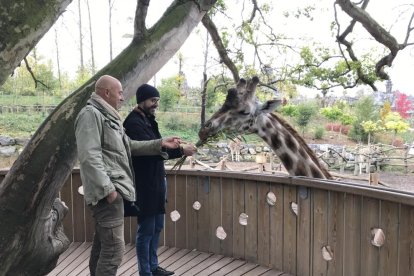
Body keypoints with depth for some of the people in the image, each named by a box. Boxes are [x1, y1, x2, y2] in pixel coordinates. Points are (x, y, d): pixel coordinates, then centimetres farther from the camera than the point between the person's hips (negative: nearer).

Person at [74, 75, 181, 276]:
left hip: (112, 189, 11)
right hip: (107, 191, -11)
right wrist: (107, 188, -24)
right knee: (114, 248, -9)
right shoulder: (91, 114, -11)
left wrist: (160, 144, 15)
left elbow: (129, 146, 23)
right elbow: (89, 156, -21)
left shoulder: (109, 117, 21)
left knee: (102, 245, 18)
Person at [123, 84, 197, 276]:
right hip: (144, 184, -10)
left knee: (157, 227, 17)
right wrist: (180, 150, -25)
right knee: (146, 230, 0)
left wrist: (175, 147, 1)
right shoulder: (134, 123, -16)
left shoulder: (148, 120, 15)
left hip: (156, 181, 10)